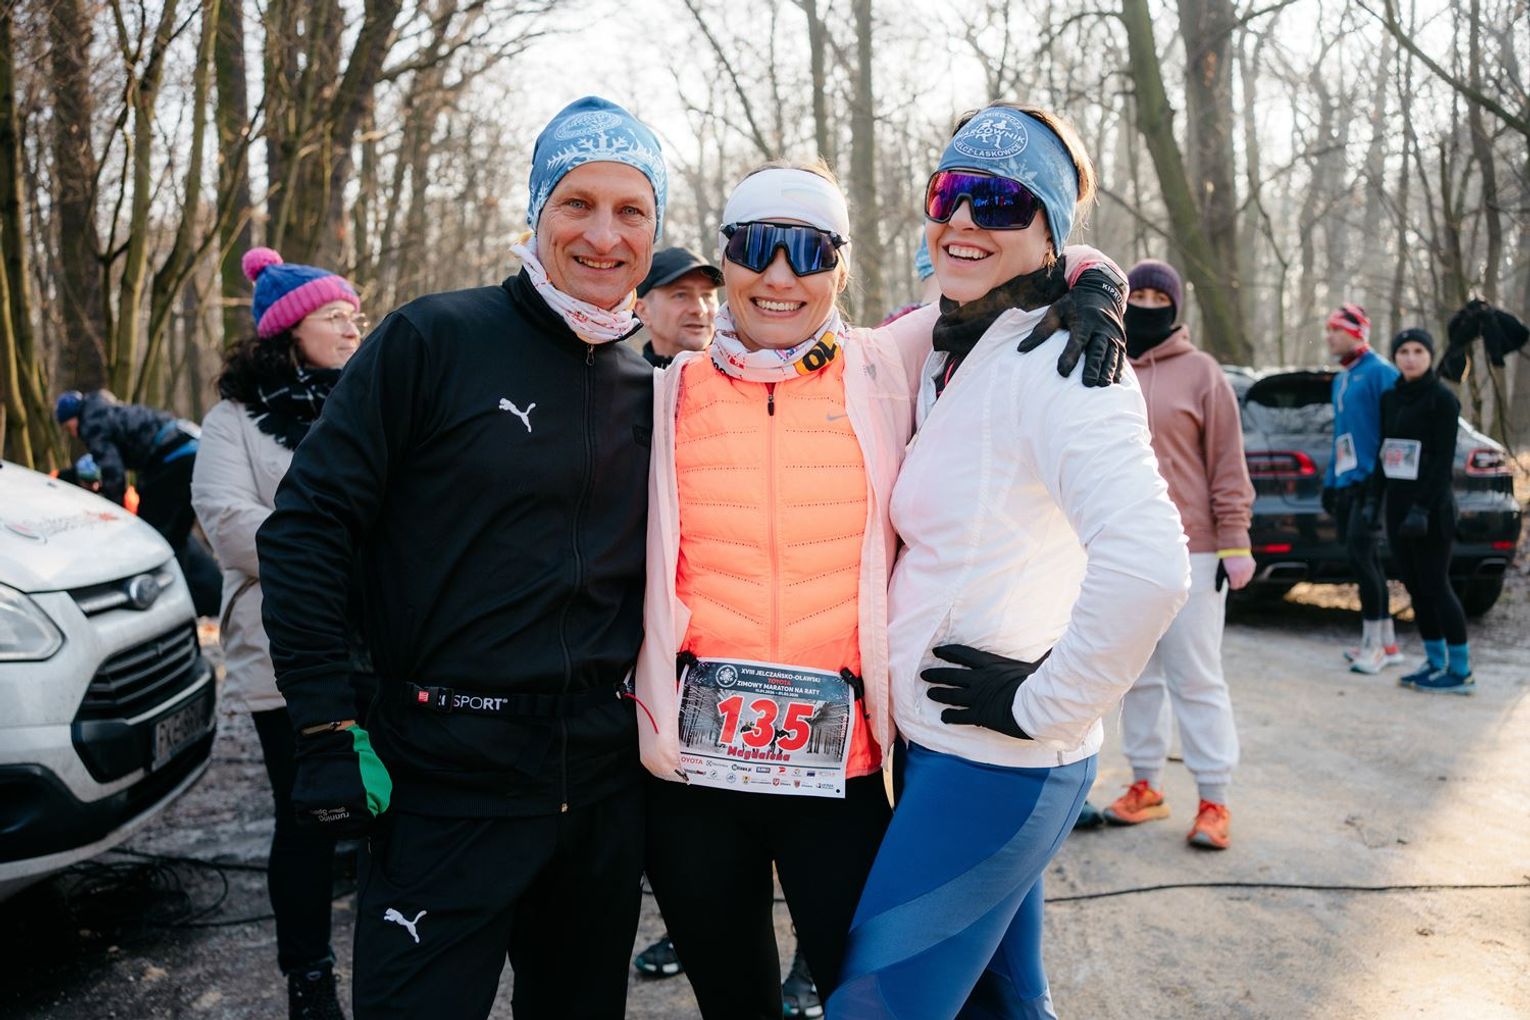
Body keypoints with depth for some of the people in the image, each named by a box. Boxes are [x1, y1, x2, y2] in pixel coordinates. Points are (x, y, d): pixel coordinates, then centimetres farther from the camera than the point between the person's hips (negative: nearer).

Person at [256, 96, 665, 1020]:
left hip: (603, 780, 5)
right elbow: (307, 526, -9)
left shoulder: (647, 389, 6)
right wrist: (330, 729, -12)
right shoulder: (437, 339, -8)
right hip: (448, 779, -5)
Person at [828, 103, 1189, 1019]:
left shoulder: (1054, 362, -18)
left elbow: (1148, 563, -31)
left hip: (994, 762, -9)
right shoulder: (951, 360, 11)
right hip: (938, 741, 9)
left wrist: (1045, 703, -21)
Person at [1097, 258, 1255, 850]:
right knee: (1137, 676, 11)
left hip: (1189, 553, -4)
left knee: (1196, 678, 0)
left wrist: (1234, 543, -7)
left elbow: (1228, 466, -3)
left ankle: (1213, 800, 8)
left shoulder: (1201, 372, -1)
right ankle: (1146, 786, 22)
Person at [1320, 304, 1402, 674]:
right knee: (1364, 560, 10)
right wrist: (1330, 480, 20)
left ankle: (1374, 643, -4)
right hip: (1346, 483, 9)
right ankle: (1387, 643, 18)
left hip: (1370, 480, -9)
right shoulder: (1341, 378, 19)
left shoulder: (1379, 372, -9)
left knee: (1360, 555, -12)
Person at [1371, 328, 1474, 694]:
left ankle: (1461, 672, 5)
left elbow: (1443, 460, -14)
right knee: (1415, 586, 11)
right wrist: (1374, 498, 9)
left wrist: (1422, 508, -20)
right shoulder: (1390, 398, 12)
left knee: (1435, 586, -4)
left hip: (1430, 506, -7)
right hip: (1398, 503, 7)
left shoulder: (1442, 399, -8)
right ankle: (1435, 662, 21)